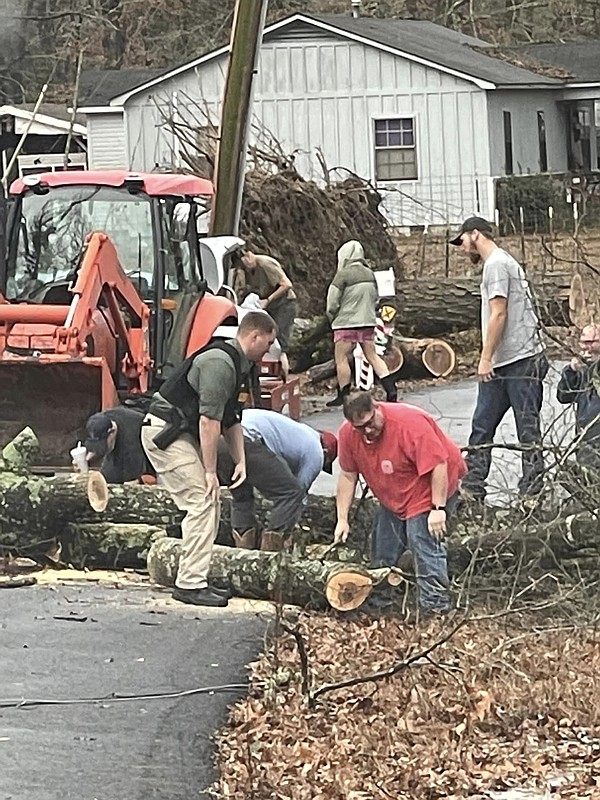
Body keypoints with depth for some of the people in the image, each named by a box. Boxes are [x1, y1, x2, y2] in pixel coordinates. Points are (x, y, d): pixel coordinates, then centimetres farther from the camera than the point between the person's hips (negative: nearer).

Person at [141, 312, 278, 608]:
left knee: (210, 502, 9)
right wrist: (210, 471, -19)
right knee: (201, 502, -13)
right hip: (165, 431, -11)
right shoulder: (220, 363, -20)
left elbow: (231, 419, 22)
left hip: (181, 434, 11)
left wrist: (240, 461, 13)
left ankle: (194, 579, 13)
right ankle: (190, 584, -12)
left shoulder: (236, 364, 14)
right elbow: (209, 420, -23)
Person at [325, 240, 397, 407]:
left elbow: (332, 303, -10)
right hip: (368, 322, 6)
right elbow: (375, 299, 15)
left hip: (346, 323, -6)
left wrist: (332, 318, 7)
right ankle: (391, 389, 0)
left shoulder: (343, 274, -12)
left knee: (341, 358, 2)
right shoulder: (370, 274, 7)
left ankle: (343, 396, 3)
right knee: (372, 356, 10)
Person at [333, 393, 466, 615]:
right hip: (393, 500, 7)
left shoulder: (410, 423, -32)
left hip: (432, 489, -7)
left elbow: (438, 465, -30)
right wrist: (342, 519, -5)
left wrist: (438, 509, -29)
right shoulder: (348, 434, -12)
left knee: (425, 544, -19)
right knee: (382, 553, 11)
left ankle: (436, 607, -17)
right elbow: (348, 476, -2)